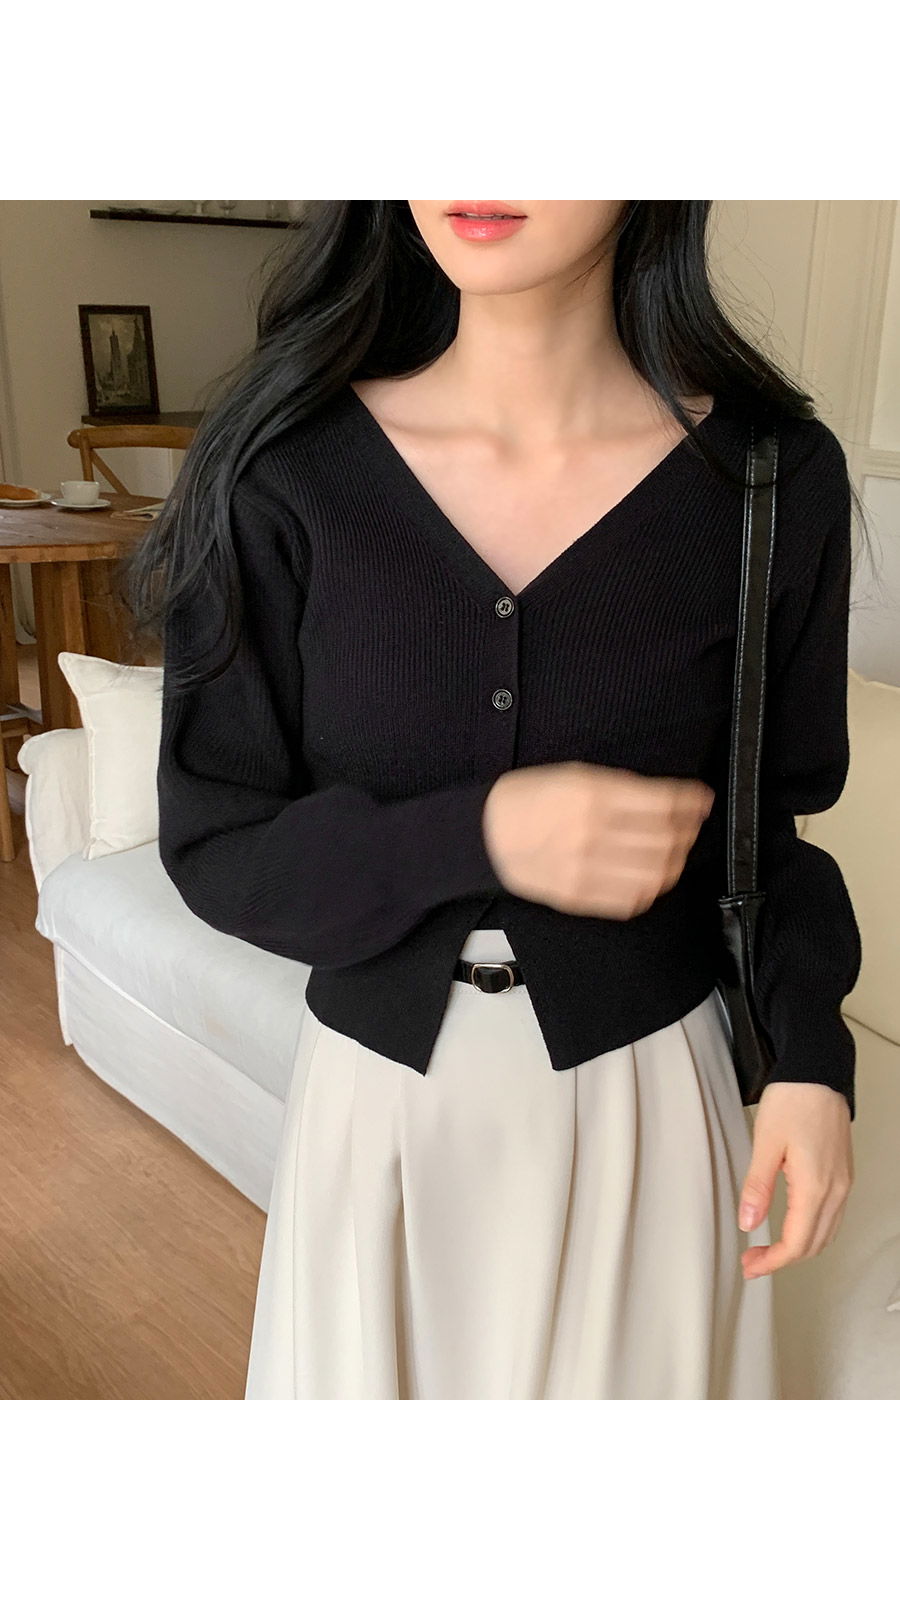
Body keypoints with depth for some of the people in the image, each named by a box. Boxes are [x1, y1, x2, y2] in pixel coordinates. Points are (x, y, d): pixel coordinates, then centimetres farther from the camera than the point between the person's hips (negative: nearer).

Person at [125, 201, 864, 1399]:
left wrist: (810, 1054, -13)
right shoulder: (288, 472, -13)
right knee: (375, 1369, 23)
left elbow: (764, 820, 1)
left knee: (634, 1373, 22)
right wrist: (477, 836, -24)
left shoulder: (775, 476, -10)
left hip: (648, 1095, 1)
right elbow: (215, 845, -10)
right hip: (378, 1095, 0)